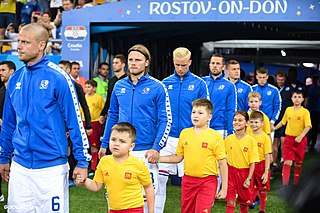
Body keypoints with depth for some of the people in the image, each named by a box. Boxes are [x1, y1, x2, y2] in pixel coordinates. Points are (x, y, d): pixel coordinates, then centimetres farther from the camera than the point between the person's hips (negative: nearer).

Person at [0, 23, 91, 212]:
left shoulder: (58, 78, -11)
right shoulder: (15, 79, 6)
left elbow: (75, 121, -10)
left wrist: (83, 161, -11)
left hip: (51, 166, -5)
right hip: (19, 167, 5)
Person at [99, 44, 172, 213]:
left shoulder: (157, 87, -5)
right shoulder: (119, 86, 8)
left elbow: (166, 121, -7)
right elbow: (112, 116, 15)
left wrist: (156, 148, -16)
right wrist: (104, 144, 12)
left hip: (146, 151, -4)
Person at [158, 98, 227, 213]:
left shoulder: (215, 136, -9)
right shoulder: (184, 133, 3)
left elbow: (222, 164, -6)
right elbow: (178, 157, 12)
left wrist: (224, 188, -7)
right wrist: (158, 158, 0)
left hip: (207, 182, -4)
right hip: (188, 180, 4)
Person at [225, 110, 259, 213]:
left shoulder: (251, 141, -8)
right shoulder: (228, 139, -1)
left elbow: (252, 162, -7)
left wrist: (249, 179, -10)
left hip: (244, 172, -1)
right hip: (231, 172, 1)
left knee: (244, 202, 12)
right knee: (230, 202, -5)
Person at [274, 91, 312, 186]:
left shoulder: (305, 112, -6)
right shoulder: (288, 109, 6)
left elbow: (308, 126, -13)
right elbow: (282, 122, 19)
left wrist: (300, 137, -25)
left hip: (300, 140, -2)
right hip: (289, 138, 2)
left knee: (298, 163, 9)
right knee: (287, 162, -8)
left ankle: (296, 183, 23)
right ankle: (285, 184, -8)